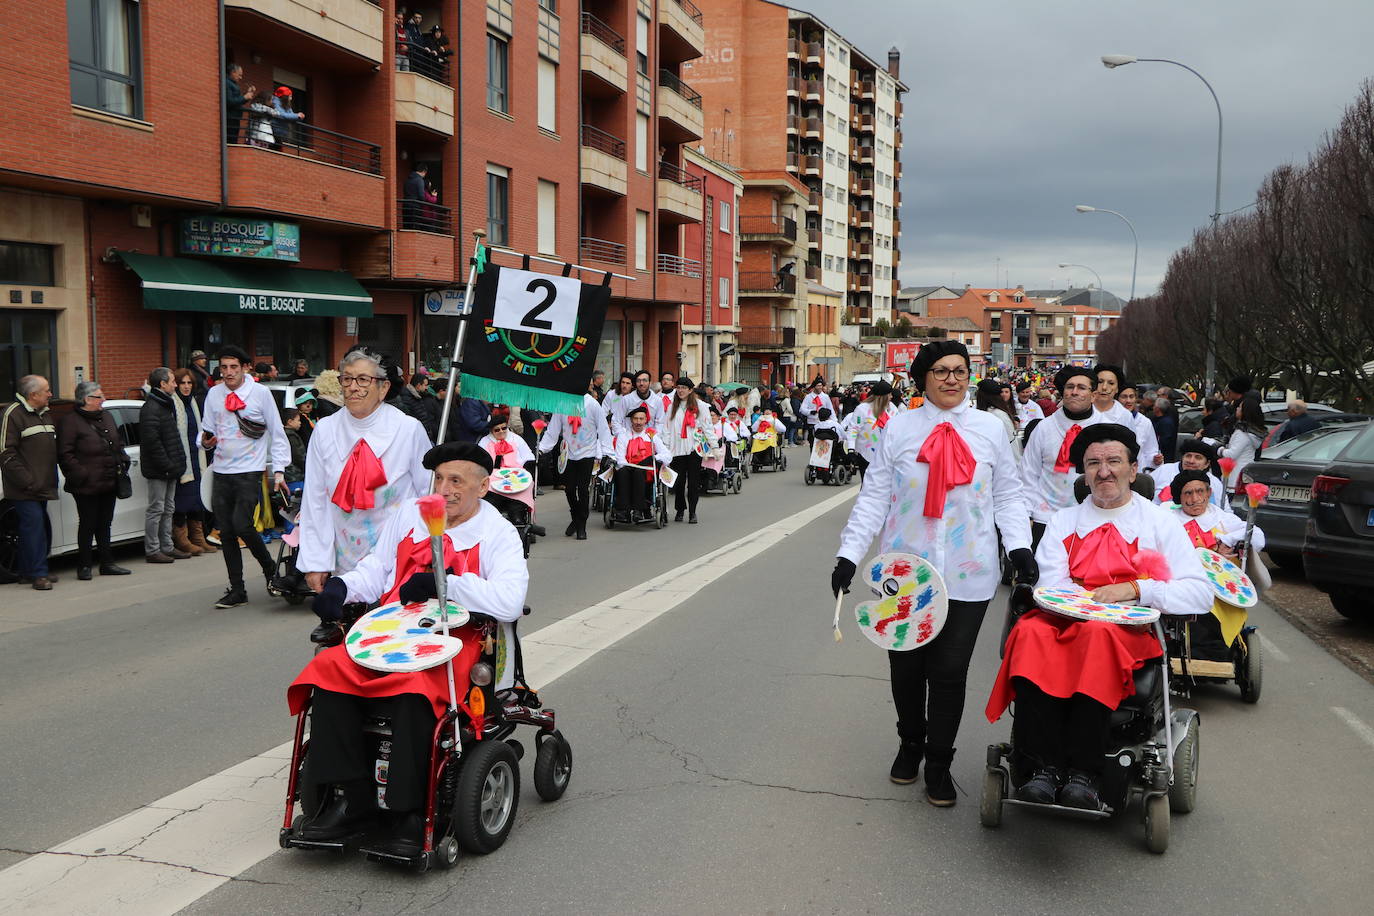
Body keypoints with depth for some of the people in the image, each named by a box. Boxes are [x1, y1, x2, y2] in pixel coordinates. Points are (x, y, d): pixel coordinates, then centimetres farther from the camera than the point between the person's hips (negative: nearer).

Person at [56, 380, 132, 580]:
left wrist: (123, 461, 9)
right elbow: (65, 455, -12)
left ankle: (107, 563, 19)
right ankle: (84, 566, 9)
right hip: (86, 486, -7)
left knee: (104, 524, 13)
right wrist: (81, 475, -17)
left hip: (108, 482, 7)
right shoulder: (70, 422, -9)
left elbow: (117, 444, 24)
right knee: (87, 525, -1)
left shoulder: (106, 417, 14)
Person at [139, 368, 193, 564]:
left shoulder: (166, 405, 17)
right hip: (158, 470, -10)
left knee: (168, 509, 14)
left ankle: (167, 547, 22)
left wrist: (175, 465, 15)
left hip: (169, 469, 10)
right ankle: (152, 550, 3)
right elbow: (152, 442, -22)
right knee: (156, 509, -4)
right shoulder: (151, 408, -16)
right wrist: (167, 465, -21)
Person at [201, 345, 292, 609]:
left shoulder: (260, 393, -2)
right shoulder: (214, 394, 9)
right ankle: (237, 590, 14)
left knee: (241, 525, -17)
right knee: (226, 533, 4)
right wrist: (205, 441, -10)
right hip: (222, 471, 4)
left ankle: (269, 567, 9)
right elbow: (206, 428, 15)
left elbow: (277, 434, 1)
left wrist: (279, 470, -6)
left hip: (250, 471, -4)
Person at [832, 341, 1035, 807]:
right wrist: (849, 554, -5)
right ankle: (910, 744, 37)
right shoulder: (900, 427, 2)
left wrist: (1020, 547, -5)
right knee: (906, 666, 11)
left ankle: (938, 764, 21)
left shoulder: (990, 428, 5)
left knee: (949, 672, 2)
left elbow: (1007, 496, 9)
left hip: (967, 575, 0)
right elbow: (875, 496, 2)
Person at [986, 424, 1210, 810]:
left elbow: (1201, 592, 3)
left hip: (1131, 633, -2)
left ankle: (1083, 774, -36)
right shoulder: (1064, 522, 22)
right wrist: (1097, 601, -14)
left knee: (1098, 635, -37)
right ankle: (1045, 767, -35)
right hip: (1065, 620, 2)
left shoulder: (1161, 523, 16)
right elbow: (1049, 586, 5)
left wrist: (1134, 589, -11)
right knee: (1030, 632, -32)